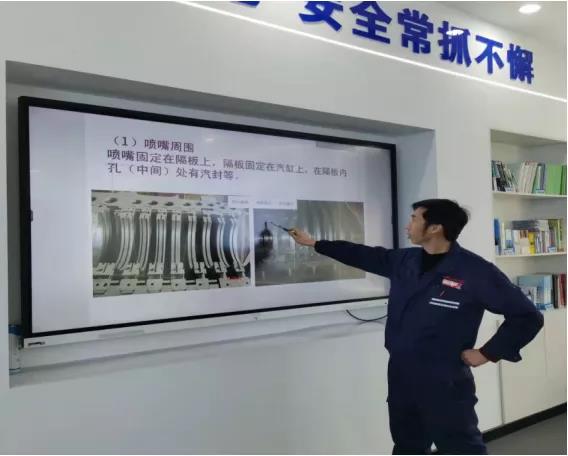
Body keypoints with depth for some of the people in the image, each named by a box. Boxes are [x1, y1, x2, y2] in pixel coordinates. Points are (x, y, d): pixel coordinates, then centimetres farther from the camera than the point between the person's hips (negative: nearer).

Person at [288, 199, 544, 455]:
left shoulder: (475, 271, -16)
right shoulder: (404, 261, 3)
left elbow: (526, 316, -11)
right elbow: (365, 256, 16)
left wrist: (488, 353, -11)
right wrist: (314, 243, 20)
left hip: (445, 382, -6)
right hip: (400, 375, 7)